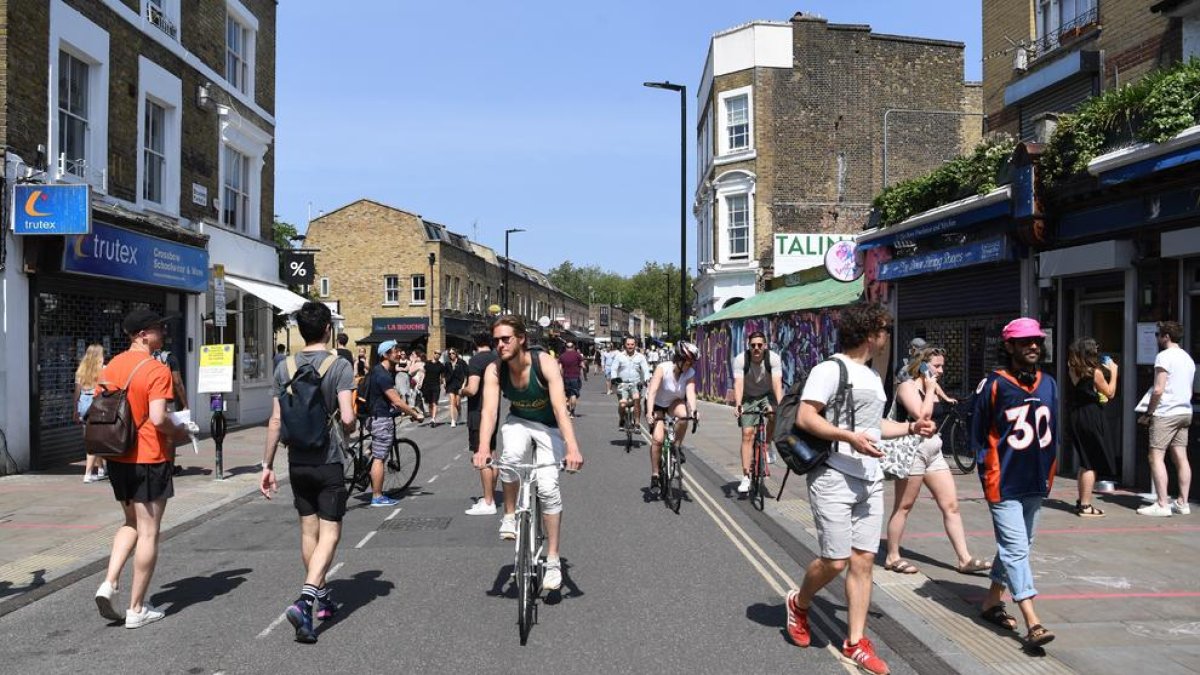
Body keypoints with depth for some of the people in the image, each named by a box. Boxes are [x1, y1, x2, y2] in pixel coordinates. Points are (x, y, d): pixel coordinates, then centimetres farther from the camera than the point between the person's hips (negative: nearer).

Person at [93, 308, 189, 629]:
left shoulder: (111, 367, 8)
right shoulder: (156, 370, -15)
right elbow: (158, 418, -23)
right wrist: (179, 432, -4)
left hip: (117, 458, 7)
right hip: (149, 459, -7)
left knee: (131, 524, 24)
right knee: (148, 533, 3)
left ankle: (109, 582, 7)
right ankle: (137, 609, 9)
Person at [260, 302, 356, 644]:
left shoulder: (285, 368, 2)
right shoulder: (340, 365, -11)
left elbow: (276, 420, 2)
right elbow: (347, 417, -19)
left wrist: (268, 465, 9)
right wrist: (348, 430, 5)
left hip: (298, 462, 5)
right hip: (329, 461, -5)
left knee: (308, 530, 16)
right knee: (329, 533, 0)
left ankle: (321, 596, 31)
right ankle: (305, 600, -17)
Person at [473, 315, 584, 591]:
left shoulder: (544, 362, -28)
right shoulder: (494, 370, -19)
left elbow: (560, 407, -37)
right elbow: (489, 410, -30)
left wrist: (572, 447, -49)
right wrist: (483, 448, -47)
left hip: (549, 426, -2)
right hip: (518, 422, 2)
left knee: (548, 488, -16)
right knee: (510, 457, -32)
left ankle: (553, 561, -4)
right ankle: (510, 516, -8)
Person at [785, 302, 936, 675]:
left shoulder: (872, 376, 19)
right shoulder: (830, 369, -10)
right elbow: (805, 417, -18)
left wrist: (911, 428, 17)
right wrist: (850, 438, -25)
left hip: (870, 481, 8)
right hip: (834, 479, -8)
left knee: (863, 560, 6)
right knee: (835, 561, -5)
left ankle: (855, 642, 15)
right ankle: (799, 603, 24)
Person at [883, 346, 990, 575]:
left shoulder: (930, 388, 17)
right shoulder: (908, 386, -8)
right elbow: (922, 415, -21)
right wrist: (930, 390, -12)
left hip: (934, 452, 8)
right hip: (913, 451, -8)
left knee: (951, 505, 3)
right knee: (903, 507, 1)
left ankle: (964, 559, 5)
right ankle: (892, 557, 11)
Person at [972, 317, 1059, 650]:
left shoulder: (1048, 384, 7)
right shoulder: (994, 385, -10)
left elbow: (1052, 431, 15)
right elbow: (979, 434, -5)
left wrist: (1048, 472, 12)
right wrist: (989, 475, -6)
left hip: (1035, 484, 7)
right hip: (1005, 484, -7)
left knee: (1018, 547, 16)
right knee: (1016, 549, -8)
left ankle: (992, 601, 31)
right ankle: (1032, 623, -9)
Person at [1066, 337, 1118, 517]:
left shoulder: (1072, 369, 5)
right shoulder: (1095, 372, -12)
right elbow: (1110, 393, -2)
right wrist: (1113, 372, 9)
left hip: (1075, 416, 7)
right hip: (1091, 417, -7)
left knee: (1085, 463, 19)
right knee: (1092, 464, 1)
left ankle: (1081, 501, 25)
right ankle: (1085, 506, 2)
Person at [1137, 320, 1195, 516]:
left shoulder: (1164, 356, -11)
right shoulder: (1188, 358, 16)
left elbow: (1158, 390, -17)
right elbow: (1187, 390, 19)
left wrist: (1147, 414, -9)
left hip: (1165, 413, -8)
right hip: (1185, 412, 9)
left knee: (1156, 457, -7)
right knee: (1181, 458, 9)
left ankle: (1162, 504, -10)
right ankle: (1182, 503, 11)